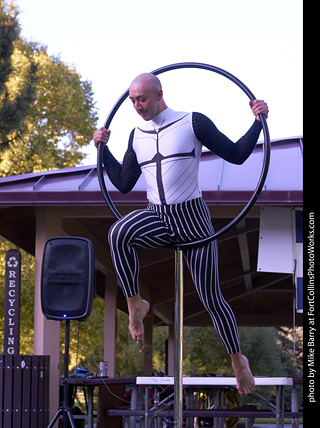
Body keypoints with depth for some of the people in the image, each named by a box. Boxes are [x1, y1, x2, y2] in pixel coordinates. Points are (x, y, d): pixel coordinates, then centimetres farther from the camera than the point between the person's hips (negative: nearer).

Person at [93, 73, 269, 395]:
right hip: (157, 219, 3)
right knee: (118, 233, -32)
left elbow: (236, 155, -3)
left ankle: (237, 360, 21)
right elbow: (124, 184, 16)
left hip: (192, 218, -3)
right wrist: (104, 150, 10)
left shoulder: (192, 123, -5)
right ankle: (135, 305, -17)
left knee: (211, 298, 0)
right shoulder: (137, 136, 10)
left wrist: (258, 122, -14)